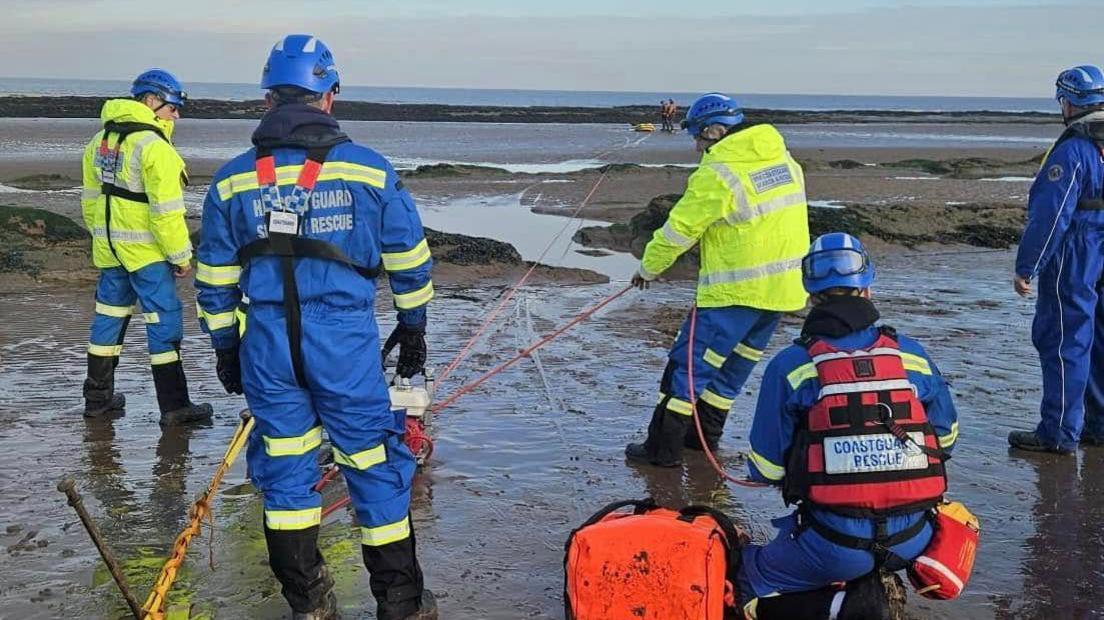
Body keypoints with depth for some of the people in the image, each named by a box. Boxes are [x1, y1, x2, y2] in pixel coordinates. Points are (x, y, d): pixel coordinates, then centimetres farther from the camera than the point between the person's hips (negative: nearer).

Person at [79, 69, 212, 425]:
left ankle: (98, 398, 25)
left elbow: (90, 199, 17)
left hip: (109, 248, 8)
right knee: (164, 320, -1)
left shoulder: (100, 141, 11)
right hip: (145, 250, -8)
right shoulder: (153, 146, -17)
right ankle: (174, 408, 1)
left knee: (109, 316, 16)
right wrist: (181, 255, -11)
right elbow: (166, 211, -19)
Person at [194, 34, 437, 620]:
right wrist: (413, 327, 18)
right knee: (374, 464, 8)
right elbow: (409, 258, 6)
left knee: (285, 466, 14)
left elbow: (216, 279, 8)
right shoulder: (369, 169, -2)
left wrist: (225, 347, 19)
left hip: (265, 341, 2)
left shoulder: (231, 181, 3)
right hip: (344, 339, -2)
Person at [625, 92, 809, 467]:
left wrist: (648, 268, 4)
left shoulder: (717, 175, -17)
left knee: (690, 364, 1)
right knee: (733, 365, 19)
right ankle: (705, 436, 30)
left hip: (735, 290, -8)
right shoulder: (784, 160, 9)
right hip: (783, 286, 8)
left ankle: (663, 448, 5)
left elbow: (679, 230, -11)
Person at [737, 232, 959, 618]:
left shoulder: (789, 366, -6)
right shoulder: (913, 355, 3)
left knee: (746, 576, 20)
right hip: (913, 541, 4)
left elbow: (766, 469, -2)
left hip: (834, 546, -4)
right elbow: (946, 438, 16)